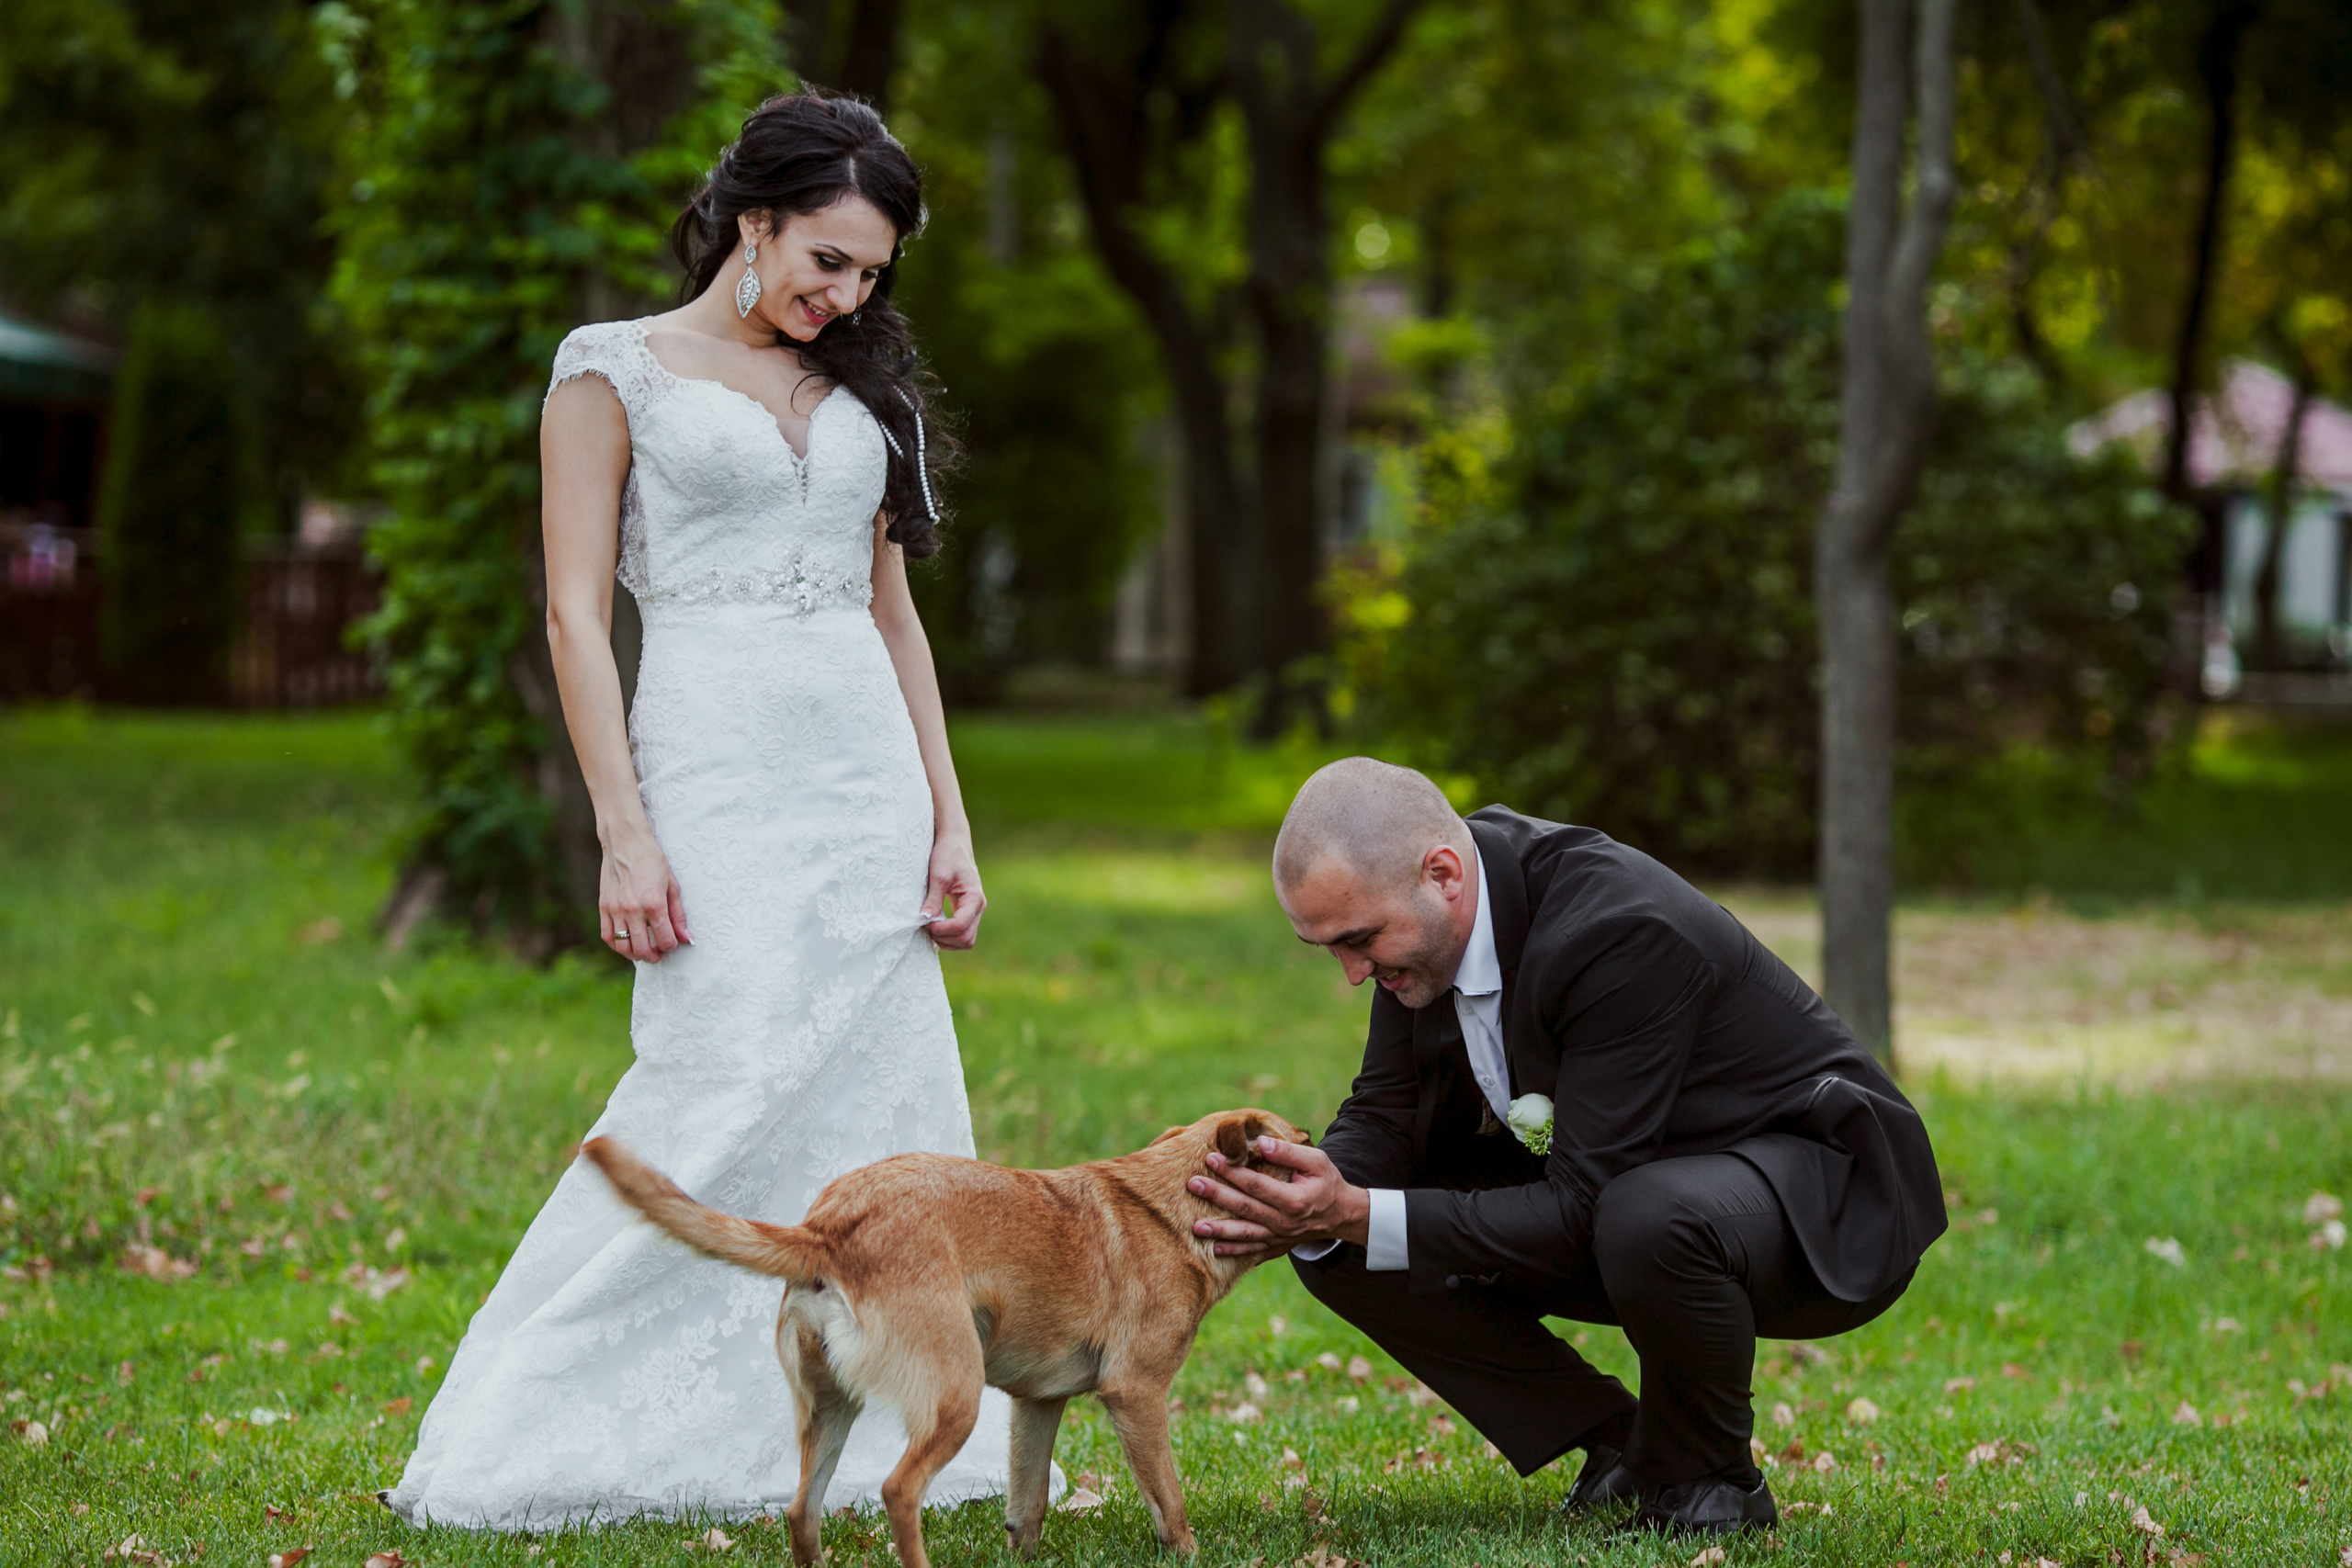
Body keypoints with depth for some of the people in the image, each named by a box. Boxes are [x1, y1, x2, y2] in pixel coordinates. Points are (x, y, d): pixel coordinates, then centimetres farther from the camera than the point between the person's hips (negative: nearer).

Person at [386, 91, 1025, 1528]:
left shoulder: (861, 394, 18)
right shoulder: (616, 373, 2)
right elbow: (577, 613, -3)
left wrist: (949, 822, 9)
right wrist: (625, 836, -12)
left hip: (867, 775, 6)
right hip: (714, 770, -6)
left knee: (883, 1108, 0)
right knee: (728, 1094, -15)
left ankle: (861, 1437, 8)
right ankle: (532, 1446, -7)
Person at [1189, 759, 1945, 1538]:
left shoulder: (1621, 932, -34)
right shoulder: (1417, 910, -10)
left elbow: (1580, 1211, -31)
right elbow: (1384, 1113, 0)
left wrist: (1359, 1215, -35)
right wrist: (1324, 1201, -22)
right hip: (1611, 1185, 8)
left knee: (1650, 1220, -41)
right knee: (1339, 1246, -7)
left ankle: (1704, 1480, -12)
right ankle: (1616, 1444, 5)